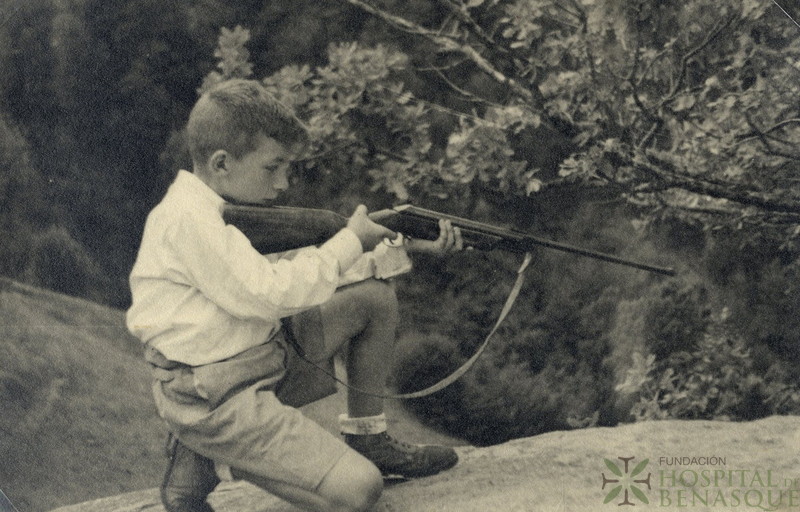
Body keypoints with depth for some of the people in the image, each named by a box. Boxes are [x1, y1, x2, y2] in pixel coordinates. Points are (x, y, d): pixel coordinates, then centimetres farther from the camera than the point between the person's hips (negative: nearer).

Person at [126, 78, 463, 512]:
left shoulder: (225, 208, 9)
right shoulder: (189, 219, -21)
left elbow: (306, 266, 12)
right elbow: (269, 293, -27)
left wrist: (404, 245, 5)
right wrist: (352, 240, -15)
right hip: (216, 402, -10)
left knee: (375, 296, 8)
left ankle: (367, 439, 15)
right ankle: (202, 459, -3)